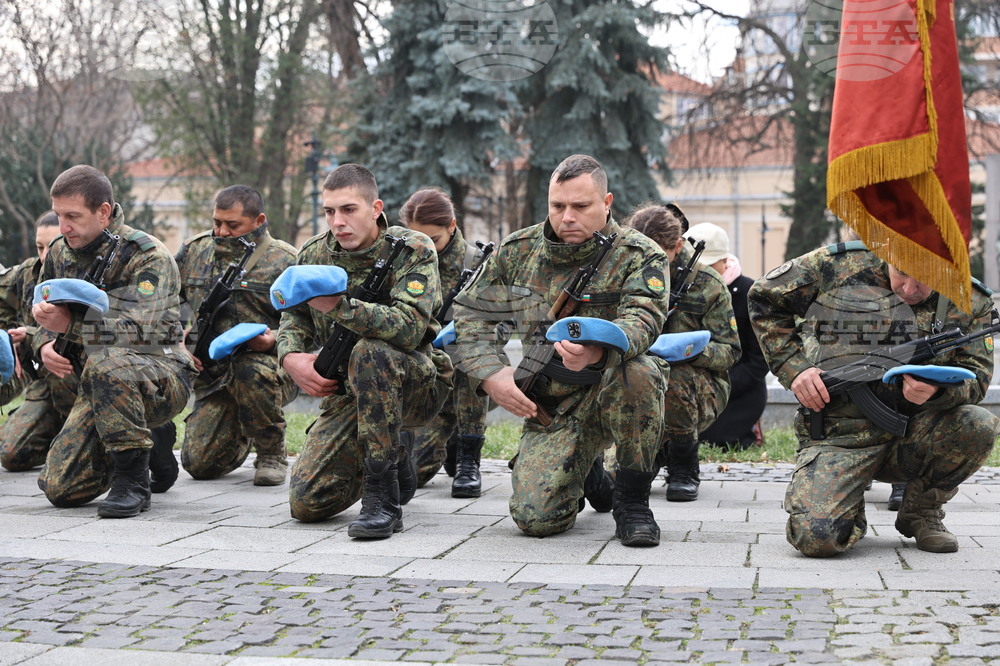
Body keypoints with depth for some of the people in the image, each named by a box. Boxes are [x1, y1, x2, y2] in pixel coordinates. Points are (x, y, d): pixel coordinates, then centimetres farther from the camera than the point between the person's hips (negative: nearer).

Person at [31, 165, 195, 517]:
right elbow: (45, 319, 16)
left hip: (163, 378, -6)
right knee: (60, 489, -8)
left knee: (106, 362, -40)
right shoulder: (60, 253, 6)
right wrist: (46, 346, -8)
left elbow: (141, 331, -29)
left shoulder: (148, 256, -15)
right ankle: (153, 447, 19)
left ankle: (132, 479, -25)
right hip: (102, 385, 6)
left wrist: (70, 325, -38)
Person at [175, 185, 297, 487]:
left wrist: (273, 338, -25)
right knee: (199, 464, -9)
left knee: (249, 370, -41)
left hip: (271, 365, -4)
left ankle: (272, 453, -14)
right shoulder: (194, 250, 9)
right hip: (211, 374, 4)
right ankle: (240, 438, 30)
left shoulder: (284, 260, -4)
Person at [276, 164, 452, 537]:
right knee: (306, 503, -9)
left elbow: (409, 328, -28)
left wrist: (337, 305, -41)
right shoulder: (315, 254, 3)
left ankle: (383, 499, -30)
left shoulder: (413, 250, -13)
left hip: (418, 384, -5)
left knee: (370, 352, -39)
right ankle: (394, 461, 22)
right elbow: (293, 319, 14)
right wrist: (290, 357, -10)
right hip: (348, 393, 5)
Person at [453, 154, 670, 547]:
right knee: (534, 517, -17)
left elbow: (642, 318, -25)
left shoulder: (640, 257, -7)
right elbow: (472, 315, 11)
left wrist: (599, 351, -49)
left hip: (612, 395, -3)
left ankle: (632, 500, -17)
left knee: (637, 372, -39)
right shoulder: (516, 251, 4)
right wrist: (490, 374, -9)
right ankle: (586, 473, 22)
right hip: (551, 408, 3)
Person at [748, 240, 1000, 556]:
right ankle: (852, 514, 13)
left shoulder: (970, 302, 0)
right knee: (816, 537, -27)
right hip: (837, 437, -2)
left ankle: (921, 512, 1)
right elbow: (765, 297, 5)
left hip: (911, 438, 3)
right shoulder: (842, 264, -5)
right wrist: (794, 367, -7)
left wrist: (938, 389, -24)